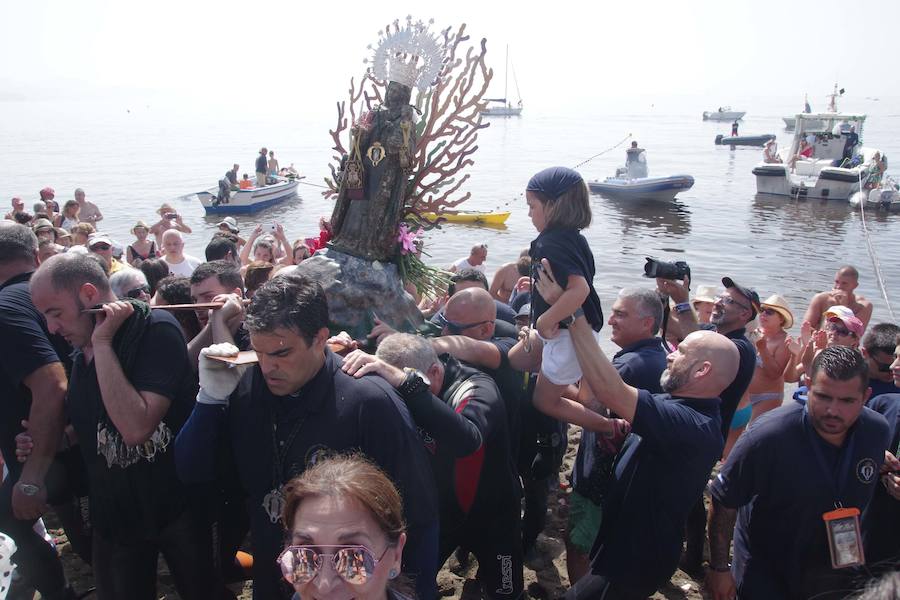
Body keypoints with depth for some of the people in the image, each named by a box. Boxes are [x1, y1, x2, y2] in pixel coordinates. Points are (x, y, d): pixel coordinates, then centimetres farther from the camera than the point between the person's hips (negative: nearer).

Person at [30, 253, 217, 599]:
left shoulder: (155, 329, -21)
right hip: (113, 511, 7)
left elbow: (135, 428, -33)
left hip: (175, 503, -7)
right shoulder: (80, 352, 3)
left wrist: (102, 342, -27)